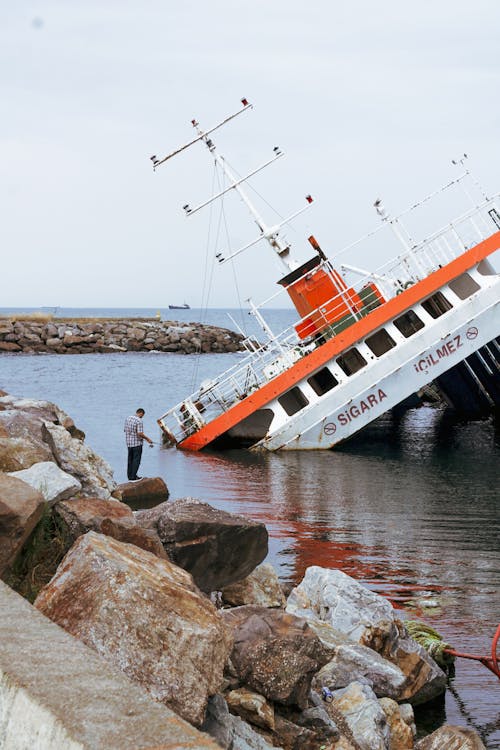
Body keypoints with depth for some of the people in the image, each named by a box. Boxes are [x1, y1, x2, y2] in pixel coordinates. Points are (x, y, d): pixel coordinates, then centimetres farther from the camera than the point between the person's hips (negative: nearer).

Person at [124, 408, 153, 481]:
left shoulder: (127, 418, 7)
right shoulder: (139, 421, -17)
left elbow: (125, 430, 13)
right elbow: (140, 433, -22)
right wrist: (148, 439, -9)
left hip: (129, 443, 7)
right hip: (137, 443, -7)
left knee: (130, 460, 14)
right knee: (136, 460, -1)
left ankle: (129, 476, 18)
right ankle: (133, 477, -1)